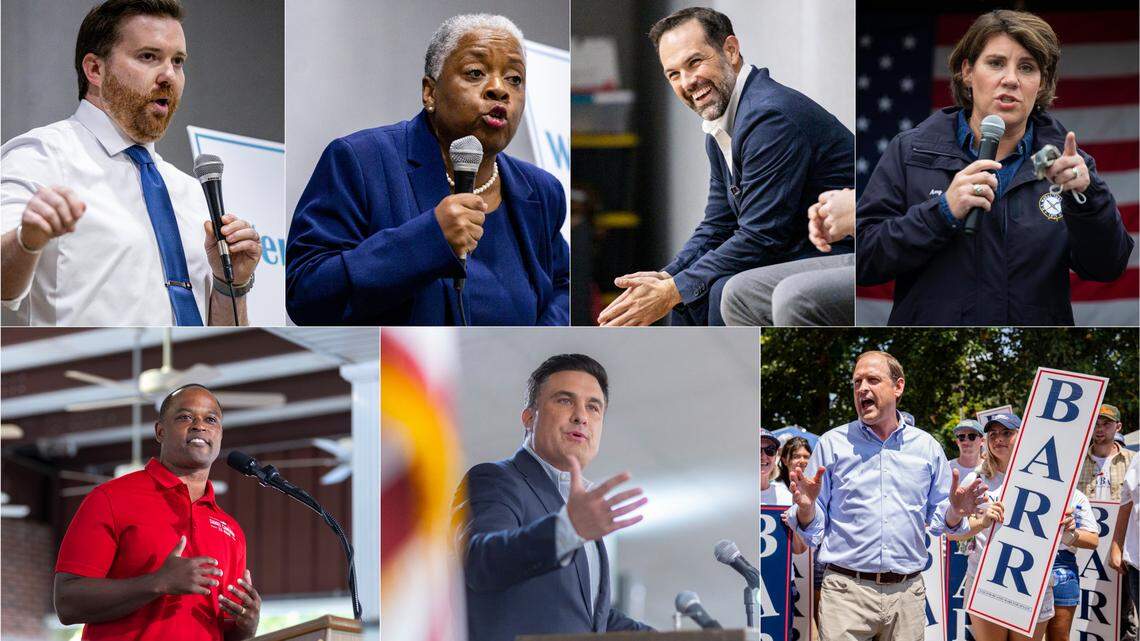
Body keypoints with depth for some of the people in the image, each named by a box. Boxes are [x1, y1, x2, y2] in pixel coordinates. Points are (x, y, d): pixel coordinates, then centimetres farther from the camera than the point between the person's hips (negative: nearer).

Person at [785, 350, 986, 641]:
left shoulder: (927, 447, 10)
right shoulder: (833, 444, 5)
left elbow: (938, 519, 13)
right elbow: (811, 528, 4)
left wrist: (955, 511, -9)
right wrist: (806, 508, -18)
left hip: (907, 593, 2)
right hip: (846, 591, -2)